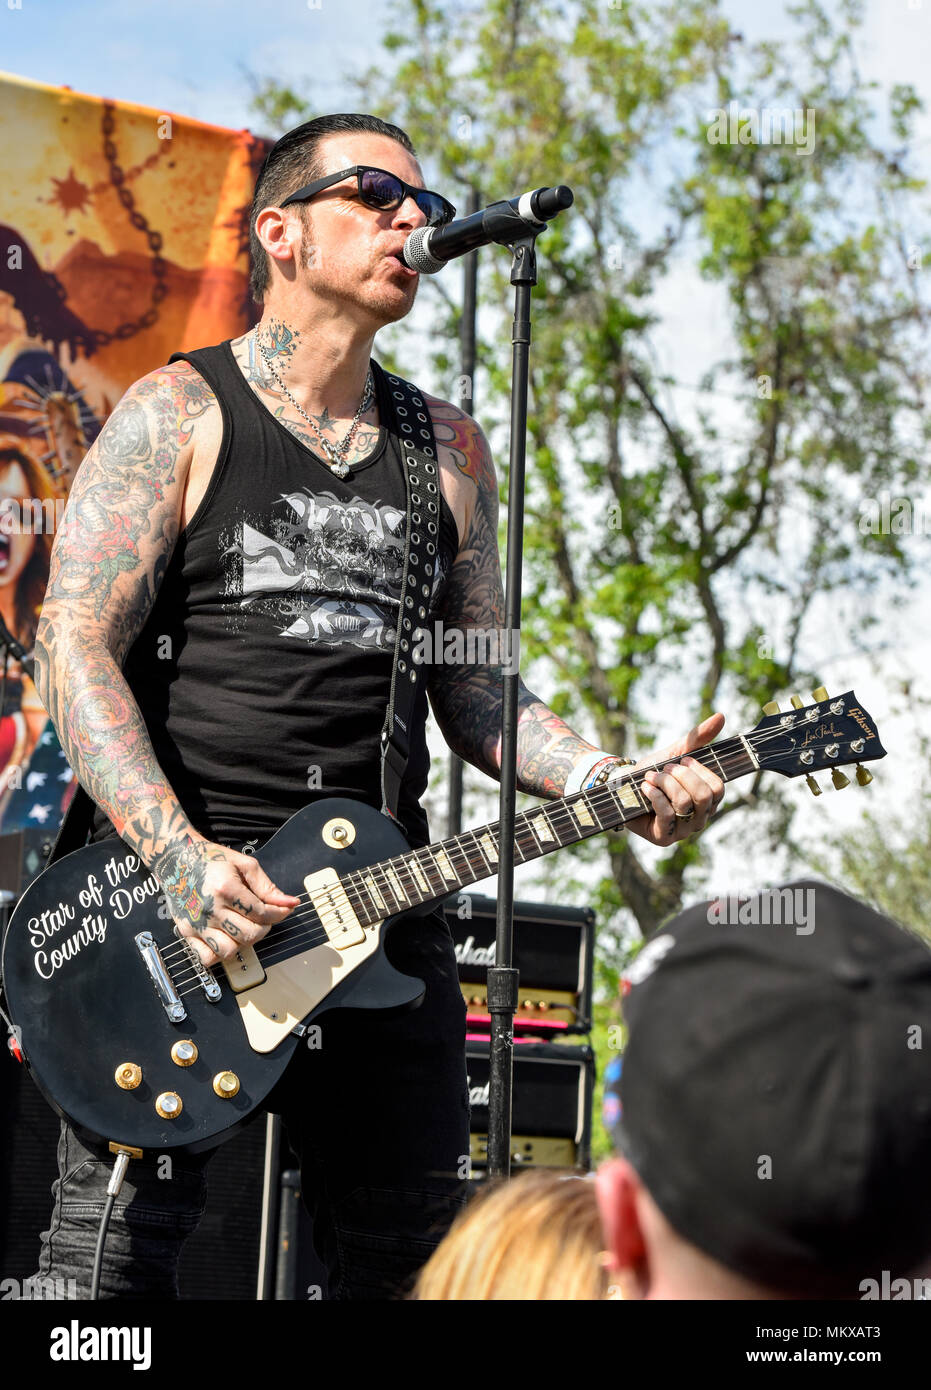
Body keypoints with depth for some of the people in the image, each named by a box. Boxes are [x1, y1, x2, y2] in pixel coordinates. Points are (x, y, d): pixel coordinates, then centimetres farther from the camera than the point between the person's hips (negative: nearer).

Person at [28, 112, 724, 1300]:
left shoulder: (447, 449, 16)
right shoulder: (178, 413, 1)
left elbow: (475, 690, 15)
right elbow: (76, 645, -7)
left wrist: (616, 786, -4)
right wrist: (177, 856, -21)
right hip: (172, 890, -4)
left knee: (410, 1251, 7)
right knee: (116, 1245, -6)